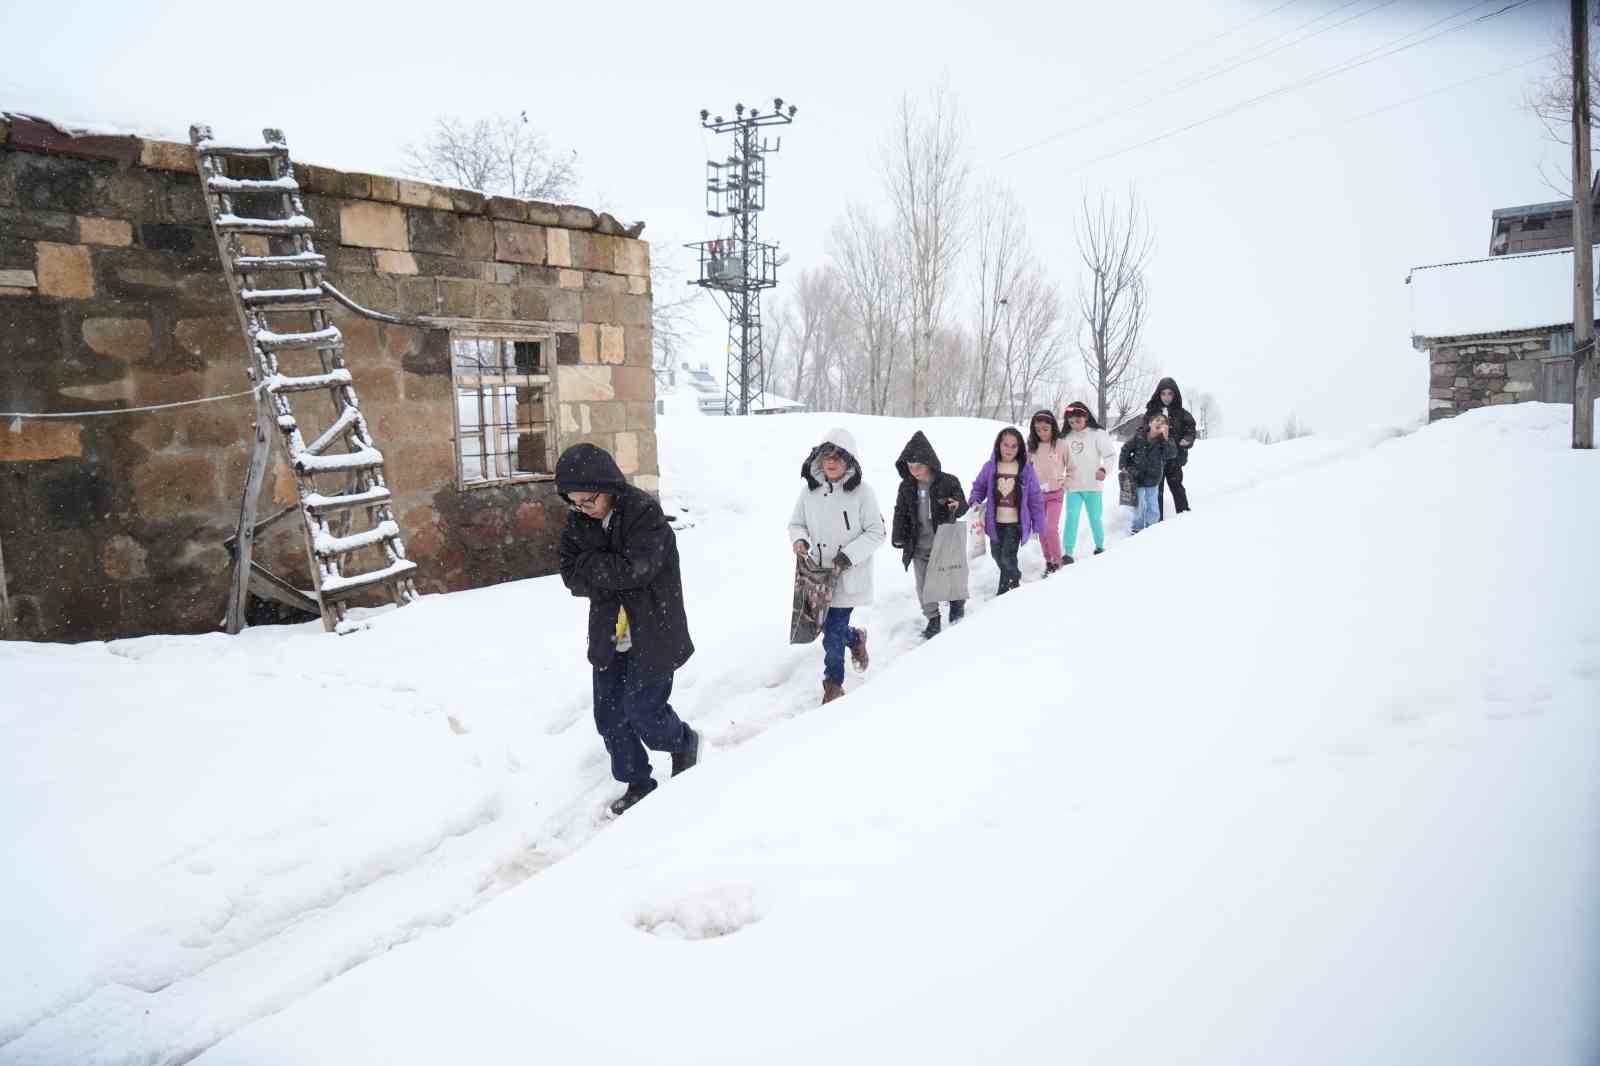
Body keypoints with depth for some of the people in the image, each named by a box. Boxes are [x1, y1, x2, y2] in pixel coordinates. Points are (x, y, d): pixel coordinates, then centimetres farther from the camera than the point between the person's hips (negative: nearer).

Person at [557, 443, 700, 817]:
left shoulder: (645, 514, -19)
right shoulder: (578, 521, 0)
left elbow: (634, 570, -27)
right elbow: (571, 575, -5)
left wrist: (590, 566, -15)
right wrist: (611, 575, -20)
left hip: (652, 634, -6)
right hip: (608, 635, 6)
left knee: (642, 710, -2)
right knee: (609, 716, 9)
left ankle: (684, 742, 30)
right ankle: (637, 783, 28)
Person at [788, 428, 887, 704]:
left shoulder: (861, 492, -12)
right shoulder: (810, 490, -1)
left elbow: (876, 533, -8)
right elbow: (796, 523, 11)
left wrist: (849, 555, -18)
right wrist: (799, 539, -11)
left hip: (848, 577, -4)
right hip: (818, 575, 4)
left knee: (833, 632, -3)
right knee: (829, 626, 15)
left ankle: (833, 683, 19)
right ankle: (856, 638, 49)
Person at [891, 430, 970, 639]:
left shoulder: (949, 482, -12)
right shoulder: (906, 486, -2)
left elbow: (963, 506, -4)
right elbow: (900, 513, 8)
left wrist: (957, 507, -28)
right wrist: (899, 538, 3)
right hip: (919, 545, 3)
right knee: (923, 585, 6)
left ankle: (957, 603, 38)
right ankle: (933, 620, 21)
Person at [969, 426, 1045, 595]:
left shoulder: (1026, 469, -7)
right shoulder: (990, 467, -4)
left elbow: (1035, 498, -2)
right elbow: (978, 487, 9)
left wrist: (1038, 524, -1)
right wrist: (975, 502, -11)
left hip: (1015, 522, -3)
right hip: (995, 522, 3)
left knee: (1008, 557, -12)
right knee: (997, 555, 19)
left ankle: (1004, 592, 10)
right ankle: (1014, 577, 48)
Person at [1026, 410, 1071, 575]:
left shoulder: (1060, 445, -5)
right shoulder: (1032, 447, 4)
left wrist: (1065, 486, -1)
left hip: (1055, 493, -4)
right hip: (1037, 494, 4)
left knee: (1051, 528, -15)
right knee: (1041, 530, 8)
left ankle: (1057, 562, -2)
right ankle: (1048, 561, 20)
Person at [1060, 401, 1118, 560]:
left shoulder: (1097, 434, -4)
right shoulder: (1066, 438, 5)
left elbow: (1110, 454, -6)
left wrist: (1104, 469, -21)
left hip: (1093, 485, -2)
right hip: (1073, 487, 2)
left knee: (1095, 517, 9)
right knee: (1071, 518, -5)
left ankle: (1100, 546, 29)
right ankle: (1067, 552, -5)